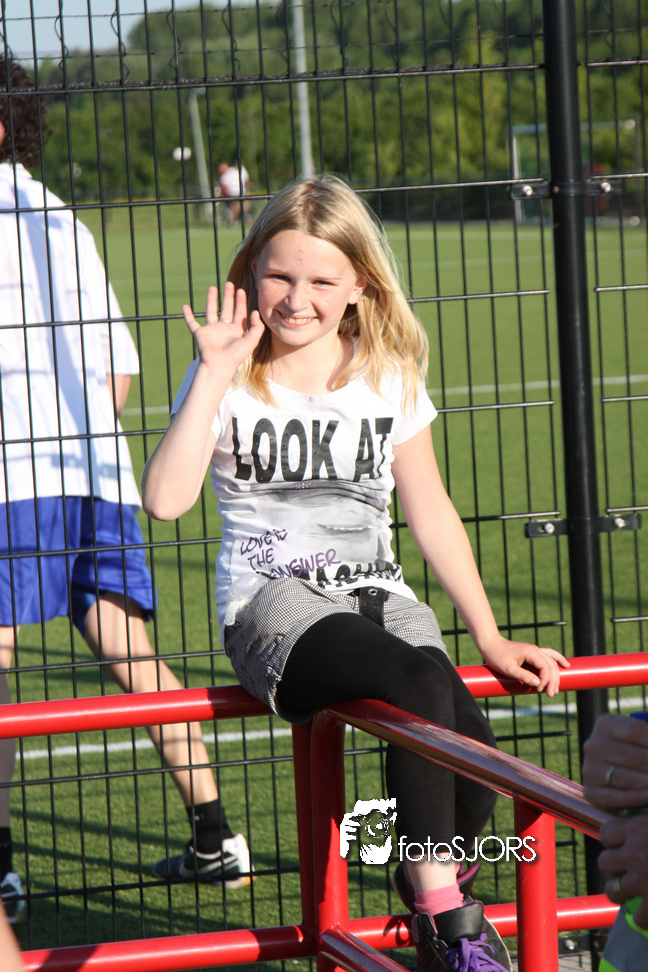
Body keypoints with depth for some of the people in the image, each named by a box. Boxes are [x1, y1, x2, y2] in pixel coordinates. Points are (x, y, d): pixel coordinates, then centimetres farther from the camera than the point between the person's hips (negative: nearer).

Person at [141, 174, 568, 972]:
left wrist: (490, 637, 11)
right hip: (273, 604, -4)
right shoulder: (231, 381, -2)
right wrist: (214, 376, -17)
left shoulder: (389, 376, 9)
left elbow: (431, 513, 15)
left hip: (380, 597, 4)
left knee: (471, 744, -22)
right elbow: (165, 500, -18)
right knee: (419, 684, -32)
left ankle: (434, 901, 8)